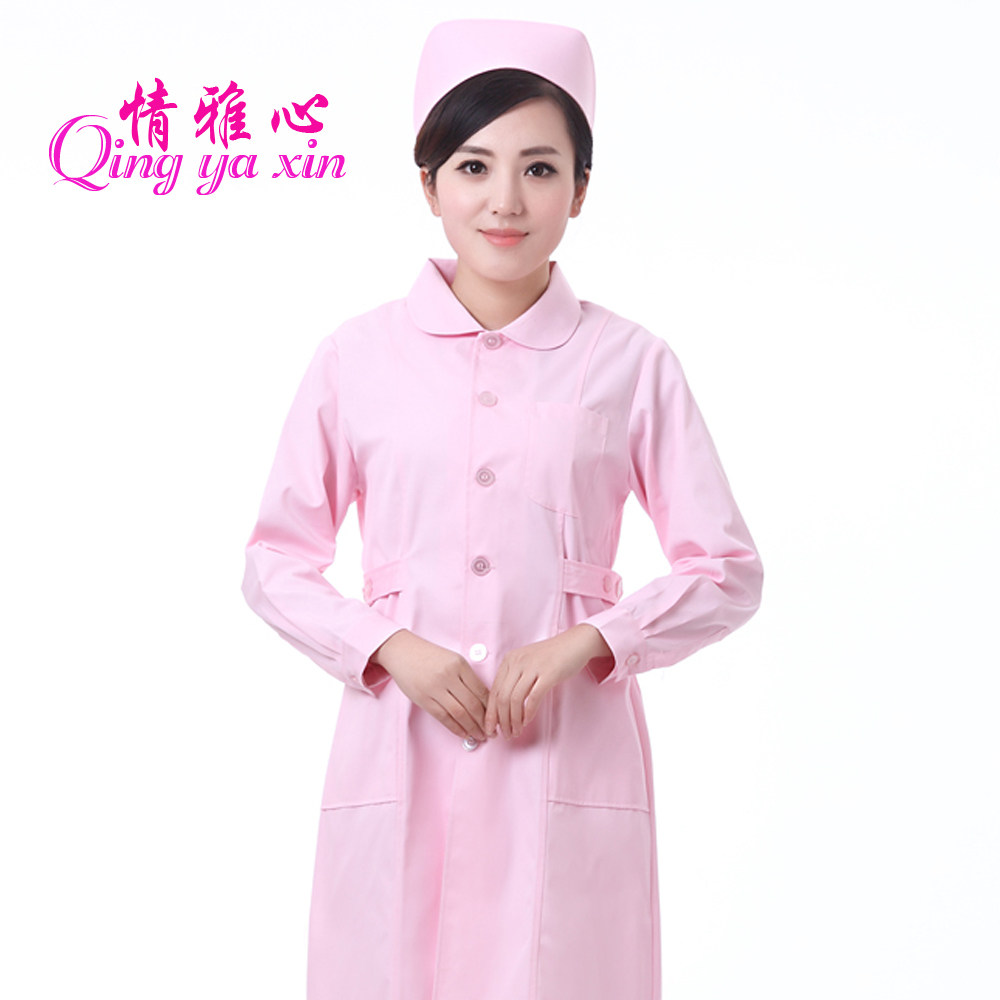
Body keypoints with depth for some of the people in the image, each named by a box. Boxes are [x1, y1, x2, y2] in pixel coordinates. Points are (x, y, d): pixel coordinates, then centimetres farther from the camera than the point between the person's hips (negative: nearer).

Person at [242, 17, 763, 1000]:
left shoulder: (630, 364, 1)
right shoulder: (357, 359, 2)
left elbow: (727, 571, 3)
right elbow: (275, 563, 7)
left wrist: (584, 643, -11)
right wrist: (389, 647, -9)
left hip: (570, 758, 0)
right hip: (399, 758, 1)